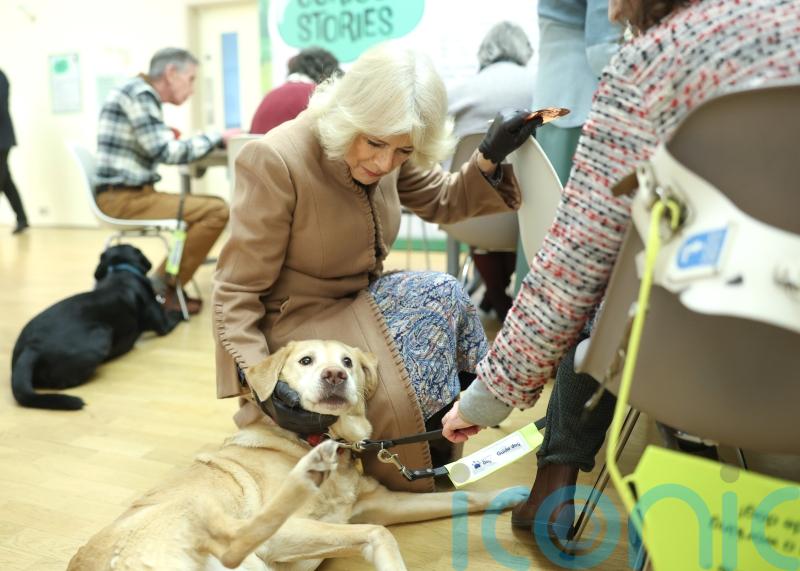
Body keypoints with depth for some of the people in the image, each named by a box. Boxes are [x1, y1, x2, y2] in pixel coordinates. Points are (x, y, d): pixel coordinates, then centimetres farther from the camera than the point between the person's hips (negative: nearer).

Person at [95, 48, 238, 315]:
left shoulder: (144, 95, 18)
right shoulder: (139, 92, -11)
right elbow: (165, 152, -17)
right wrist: (217, 137, -9)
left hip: (131, 193, 10)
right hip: (123, 197, -10)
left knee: (213, 206, 11)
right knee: (217, 211, -18)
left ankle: (163, 283, 8)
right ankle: (161, 288, -8)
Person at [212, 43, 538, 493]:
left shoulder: (390, 155, -6)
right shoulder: (275, 161, -24)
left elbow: (444, 202, 10)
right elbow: (237, 291, -19)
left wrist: (490, 158, -9)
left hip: (361, 302, 6)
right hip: (297, 325, -6)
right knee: (440, 296, -22)